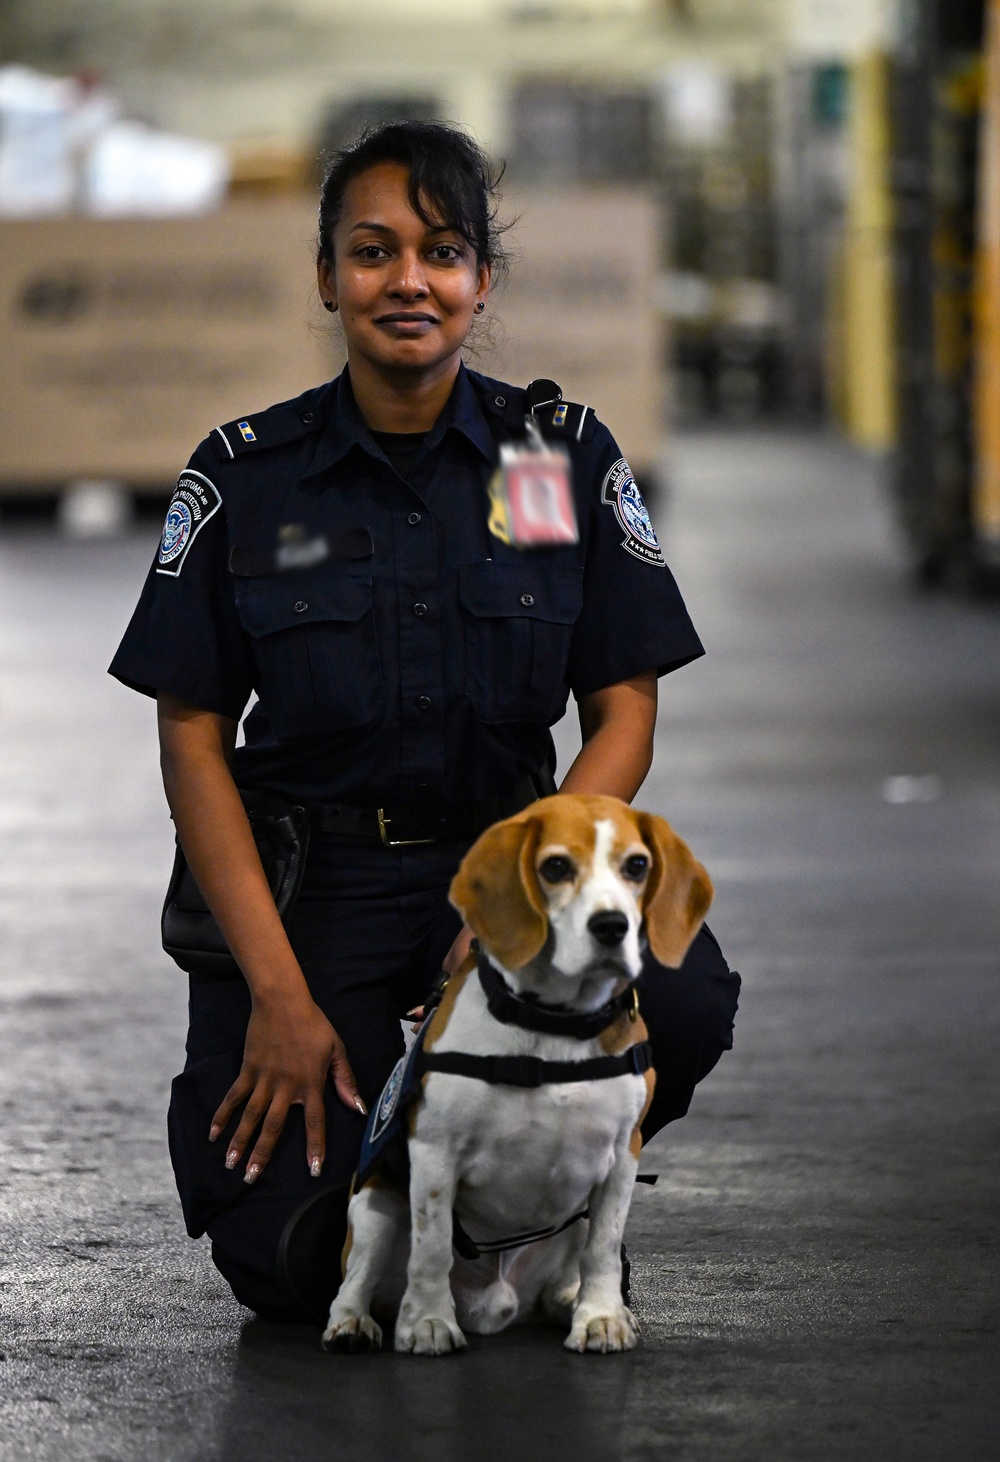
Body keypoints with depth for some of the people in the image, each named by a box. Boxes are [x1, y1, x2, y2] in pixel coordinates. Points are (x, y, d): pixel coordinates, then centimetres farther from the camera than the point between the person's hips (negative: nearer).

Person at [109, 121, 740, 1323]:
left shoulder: (565, 454, 1)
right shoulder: (246, 476, -2)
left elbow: (623, 713, 0)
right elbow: (193, 740, -2)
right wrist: (277, 991, -12)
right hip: (306, 877, -1)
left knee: (680, 1003, -33)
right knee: (293, 1267, -20)